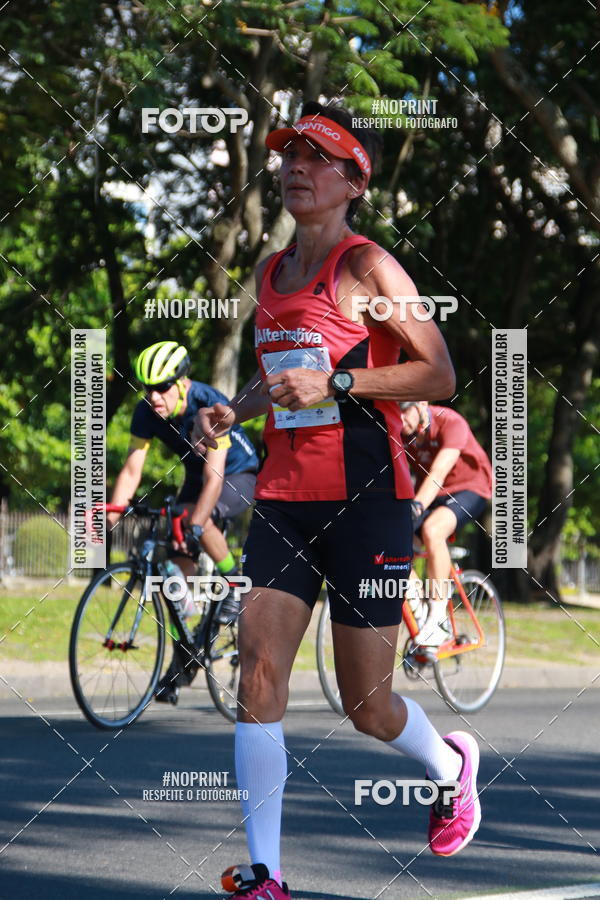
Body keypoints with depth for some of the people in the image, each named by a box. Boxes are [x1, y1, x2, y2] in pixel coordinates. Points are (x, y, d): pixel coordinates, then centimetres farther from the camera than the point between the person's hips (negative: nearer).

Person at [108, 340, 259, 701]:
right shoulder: (147, 412, -17)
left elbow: (214, 477, -40)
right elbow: (132, 469, -15)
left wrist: (194, 526, -52)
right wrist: (109, 515, -29)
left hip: (239, 475, -6)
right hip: (196, 476, 6)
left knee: (197, 519, -35)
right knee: (178, 562, -6)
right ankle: (182, 659, 5)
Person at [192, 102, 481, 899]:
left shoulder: (366, 265, -7)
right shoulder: (271, 273, 13)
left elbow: (439, 373, -12)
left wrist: (336, 384, -20)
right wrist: (230, 411, 10)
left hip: (365, 498, -6)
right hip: (283, 496, 6)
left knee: (367, 707, 2)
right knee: (258, 676, -8)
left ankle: (453, 765, 36)